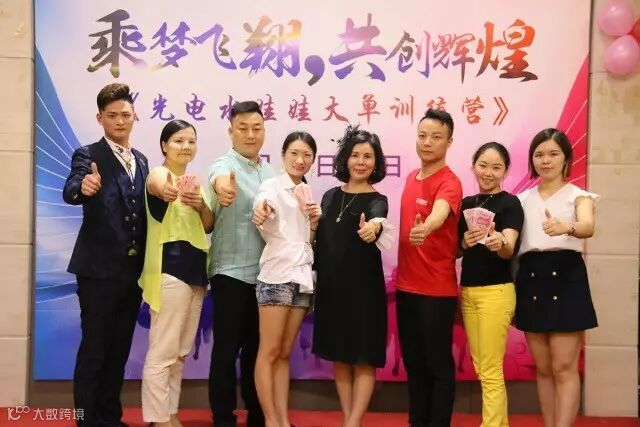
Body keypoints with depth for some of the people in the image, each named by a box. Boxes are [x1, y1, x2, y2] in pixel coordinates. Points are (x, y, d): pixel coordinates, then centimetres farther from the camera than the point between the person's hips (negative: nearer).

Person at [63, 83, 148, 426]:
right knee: (94, 348, 0)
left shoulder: (141, 160, 13)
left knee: (120, 349, 14)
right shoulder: (88, 155, -6)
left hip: (133, 270, 6)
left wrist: (146, 262, 8)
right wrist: (83, 186, -47)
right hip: (99, 269, -6)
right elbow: (69, 192, -24)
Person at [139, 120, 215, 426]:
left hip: (196, 271, 8)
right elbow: (158, 187, -32)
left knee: (181, 352, 13)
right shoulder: (158, 173, -6)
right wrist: (166, 191, -57)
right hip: (169, 271, -8)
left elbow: (209, 226, 12)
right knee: (162, 353, -7)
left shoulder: (195, 181, 16)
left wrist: (201, 204, -10)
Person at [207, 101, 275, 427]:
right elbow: (219, 179, -34)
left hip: (265, 274, 6)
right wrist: (222, 187, -58)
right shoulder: (224, 165, -9)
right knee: (227, 349, 2)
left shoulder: (270, 173, 12)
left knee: (257, 348, 15)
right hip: (231, 272, -6)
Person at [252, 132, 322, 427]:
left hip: (302, 276, 6)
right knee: (269, 353, -3)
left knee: (285, 353, 10)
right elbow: (261, 209, -27)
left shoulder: (307, 192, 15)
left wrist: (314, 221, 1)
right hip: (276, 275, -6)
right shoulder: (271, 186, -5)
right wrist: (260, 214, -50)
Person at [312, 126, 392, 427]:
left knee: (364, 359, 0)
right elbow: (321, 242, 12)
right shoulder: (330, 196, 8)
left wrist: (373, 227, -53)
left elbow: (377, 220, -31)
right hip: (331, 287, 5)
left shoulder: (377, 200, -6)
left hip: (364, 288, -5)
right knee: (339, 358, 11)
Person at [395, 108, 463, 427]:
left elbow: (439, 212, -36)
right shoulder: (411, 178, 10)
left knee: (438, 364, 3)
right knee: (413, 362, 16)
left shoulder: (449, 183, -14)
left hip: (437, 290, -7)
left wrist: (424, 229, -57)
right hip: (406, 286, 8)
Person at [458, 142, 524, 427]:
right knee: (481, 367, 12)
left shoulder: (511, 203, -7)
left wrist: (499, 243, -42)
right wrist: (465, 242, -12)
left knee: (491, 370, -3)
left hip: (496, 292, -6)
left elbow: (509, 250, -19)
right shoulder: (466, 203, 10)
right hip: (467, 290, 6)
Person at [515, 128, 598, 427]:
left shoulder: (578, 195, 0)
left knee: (564, 367, -5)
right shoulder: (523, 199, 13)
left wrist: (565, 227, -43)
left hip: (566, 277, -4)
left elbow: (588, 226, -23)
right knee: (543, 368, 10)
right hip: (531, 279, 4)